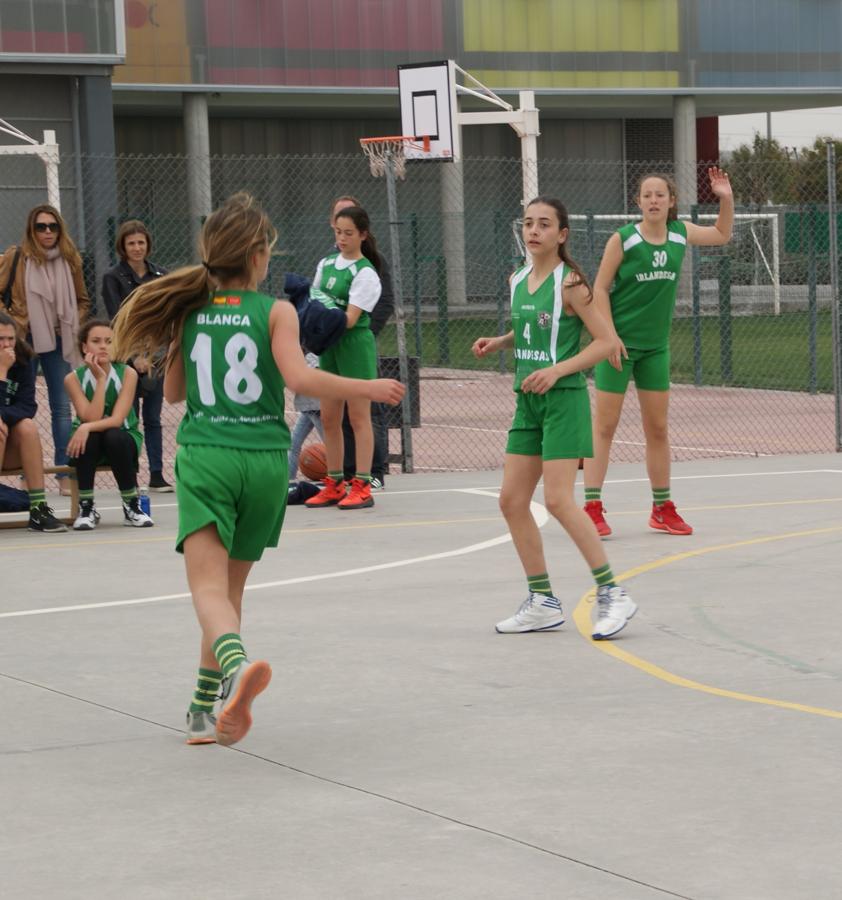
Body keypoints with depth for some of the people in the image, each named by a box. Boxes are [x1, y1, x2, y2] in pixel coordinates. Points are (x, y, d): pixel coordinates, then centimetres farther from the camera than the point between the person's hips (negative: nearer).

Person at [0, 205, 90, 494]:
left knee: (62, 407, 2)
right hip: (25, 340, -3)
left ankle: (65, 474, 5)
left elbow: (82, 301, 18)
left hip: (58, 341, 3)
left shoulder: (70, 259, 6)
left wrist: (74, 324, 4)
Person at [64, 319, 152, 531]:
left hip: (123, 438, 0)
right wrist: (100, 379, -26)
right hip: (91, 443, 0)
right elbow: (91, 419, -23)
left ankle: (132, 506, -18)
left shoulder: (127, 374, -13)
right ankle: (86, 508, -20)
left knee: (114, 437, -35)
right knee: (89, 438, -35)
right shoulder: (74, 378, -11)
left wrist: (87, 427, -40)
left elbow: (117, 420, -23)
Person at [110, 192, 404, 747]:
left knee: (209, 585, -12)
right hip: (265, 458, 0)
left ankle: (236, 664, -44)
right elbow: (299, 377, -16)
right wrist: (371, 389, -6)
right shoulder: (276, 312, -2)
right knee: (231, 585, 16)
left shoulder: (189, 312, 7)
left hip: (204, 456, 0)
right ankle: (206, 710, 20)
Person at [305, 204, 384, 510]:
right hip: (329, 345, 7)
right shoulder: (326, 264, 11)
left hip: (355, 344, -7)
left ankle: (362, 487, -3)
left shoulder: (365, 273, -10)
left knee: (358, 416, -5)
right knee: (329, 418, 8)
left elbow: (350, 318, -17)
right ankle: (334, 485, 15)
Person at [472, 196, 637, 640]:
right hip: (527, 402, 8)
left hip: (563, 399, -8)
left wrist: (557, 369, -22)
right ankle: (543, 603, 13)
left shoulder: (569, 283, -11)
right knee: (512, 501, 4)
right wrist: (498, 342, 8)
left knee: (557, 500, -15)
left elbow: (605, 341, -13)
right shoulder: (517, 281, 10)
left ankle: (612, 594, -6)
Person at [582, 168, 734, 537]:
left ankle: (662, 509, 19)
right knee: (604, 425, -4)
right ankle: (592, 508, -2)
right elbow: (600, 288, -8)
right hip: (620, 343, -5)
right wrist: (610, 336, -15)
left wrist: (727, 198, 7)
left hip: (656, 345, 5)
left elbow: (721, 235, 23)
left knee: (658, 428, 10)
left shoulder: (680, 233, 4)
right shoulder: (623, 239, -11)